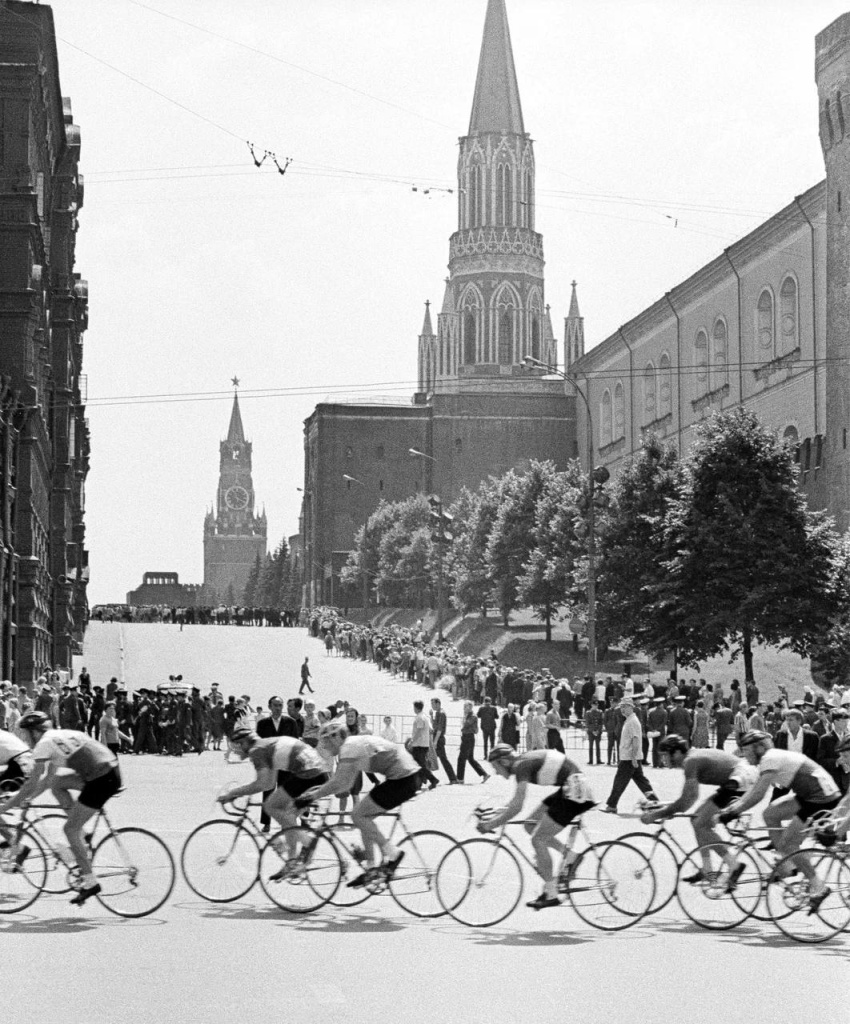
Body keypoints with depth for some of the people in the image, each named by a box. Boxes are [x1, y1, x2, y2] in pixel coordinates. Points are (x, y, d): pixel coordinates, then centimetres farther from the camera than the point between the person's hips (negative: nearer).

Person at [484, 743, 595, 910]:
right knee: (530, 825, 13)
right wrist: (495, 815, 19)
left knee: (538, 840, -5)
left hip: (574, 793, -10)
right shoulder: (524, 762, 15)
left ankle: (551, 895, 0)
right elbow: (515, 801, 26)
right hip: (568, 789, 10)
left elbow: (516, 807, -20)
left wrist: (492, 825, -12)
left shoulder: (521, 766, -13)